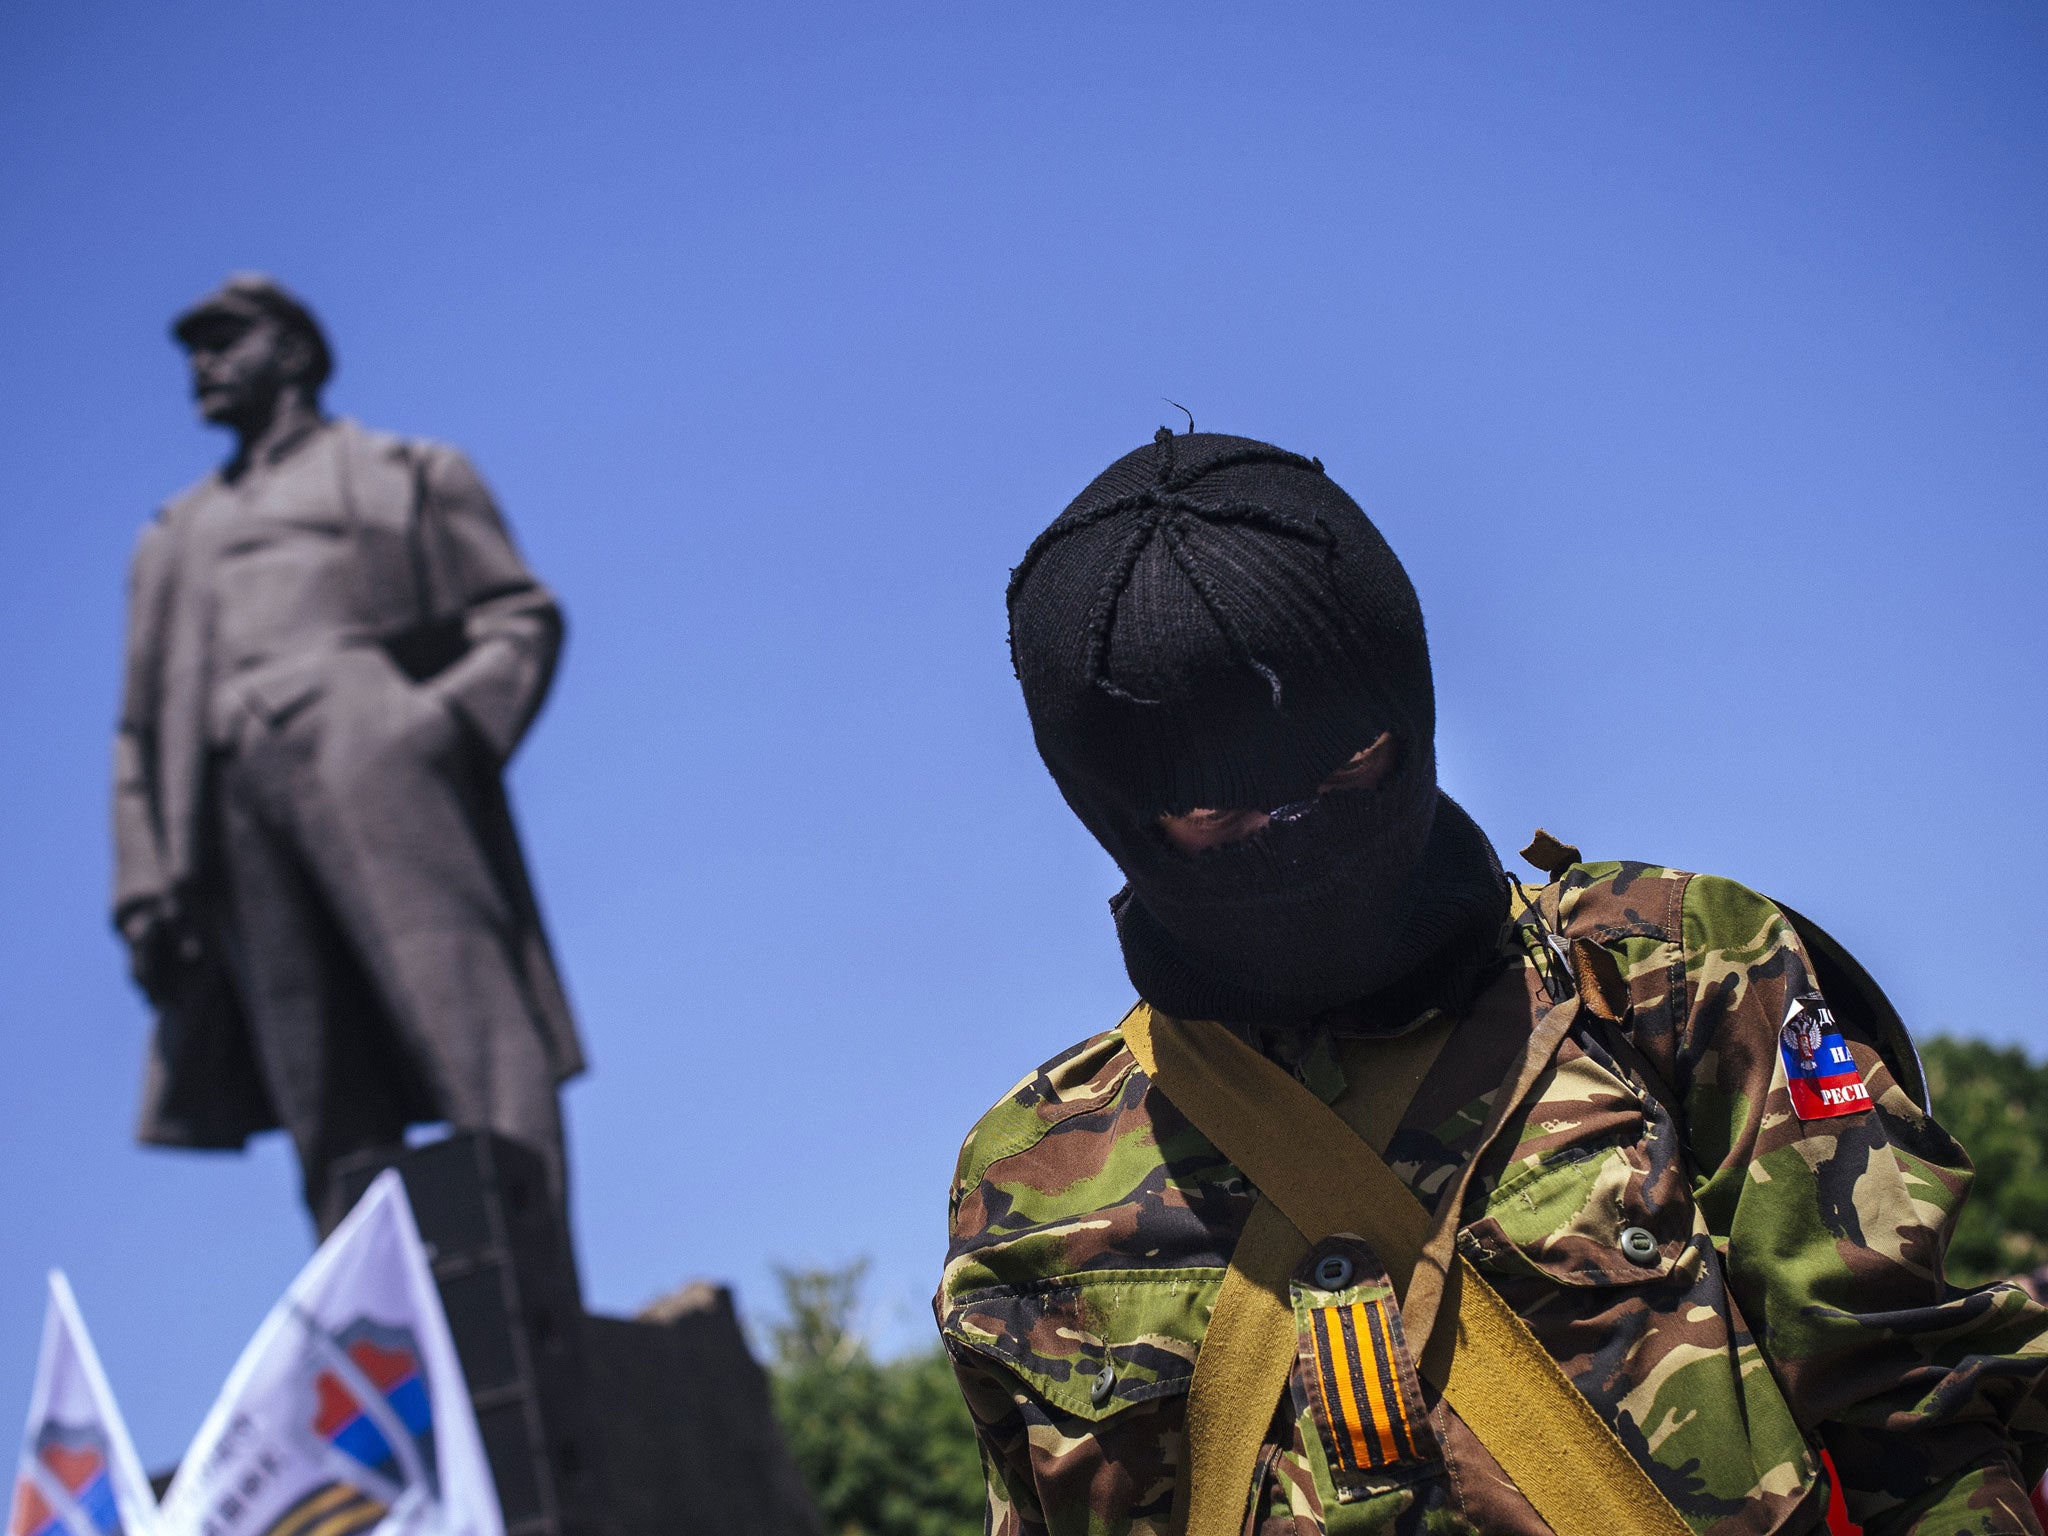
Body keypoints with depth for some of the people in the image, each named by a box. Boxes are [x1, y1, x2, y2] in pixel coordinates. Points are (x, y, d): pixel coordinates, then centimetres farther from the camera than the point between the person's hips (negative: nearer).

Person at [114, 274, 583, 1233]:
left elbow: (522, 619, 11)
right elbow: (144, 730, 24)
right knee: (333, 1133, -7)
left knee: (483, 1071, -19)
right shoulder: (175, 539, 33)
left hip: (380, 773, -4)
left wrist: (447, 724, -9)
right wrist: (143, 886, 8)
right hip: (239, 811, 4)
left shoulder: (402, 474, 22)